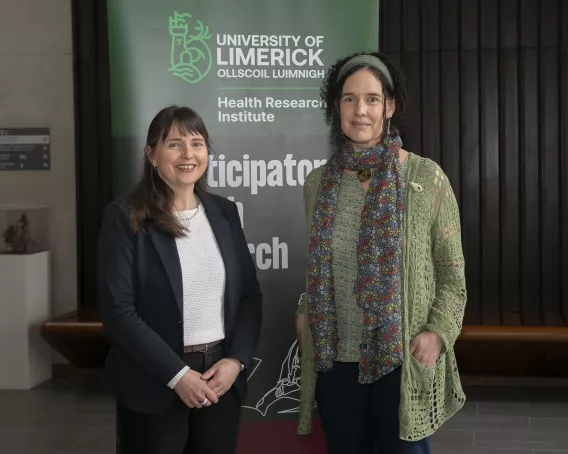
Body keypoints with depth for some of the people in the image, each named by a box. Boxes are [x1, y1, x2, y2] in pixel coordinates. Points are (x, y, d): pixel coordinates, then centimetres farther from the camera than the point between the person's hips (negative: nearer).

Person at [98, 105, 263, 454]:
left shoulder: (224, 212, 7)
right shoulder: (126, 216, -7)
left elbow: (250, 294, 7)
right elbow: (118, 311, -12)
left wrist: (236, 360, -7)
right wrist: (177, 374, -15)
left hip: (222, 378, 4)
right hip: (155, 386, -4)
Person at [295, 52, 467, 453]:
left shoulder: (426, 178, -6)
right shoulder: (319, 183, 4)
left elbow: (452, 273, -2)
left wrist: (438, 332, -15)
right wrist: (306, 314, -1)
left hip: (404, 362, -3)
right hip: (334, 360, 3)